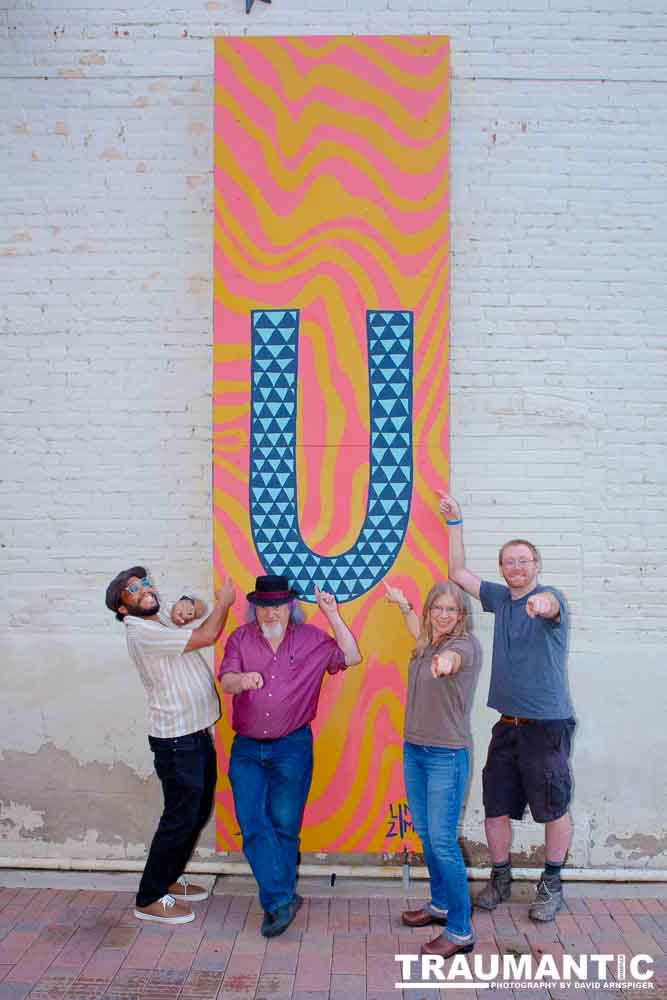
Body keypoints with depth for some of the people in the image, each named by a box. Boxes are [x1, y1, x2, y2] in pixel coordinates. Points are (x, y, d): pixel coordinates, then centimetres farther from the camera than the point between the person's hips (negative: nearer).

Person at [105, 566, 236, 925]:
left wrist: (186, 605, -5)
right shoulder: (142, 633, -20)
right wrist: (224, 601, -4)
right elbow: (206, 636, -20)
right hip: (176, 742, -9)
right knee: (180, 817, -1)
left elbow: (200, 610, 19)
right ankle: (150, 899, 12)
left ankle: (168, 878, 33)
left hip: (198, 735, 9)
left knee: (198, 812, 18)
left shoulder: (162, 619, 8)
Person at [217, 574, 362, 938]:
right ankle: (282, 900, 0)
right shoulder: (240, 639, 3)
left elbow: (351, 657, -3)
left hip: (292, 748, -1)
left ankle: (275, 903, 20)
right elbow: (225, 682, -8)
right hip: (246, 749, 1)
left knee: (284, 825, 6)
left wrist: (332, 615, -9)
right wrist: (242, 679, -32)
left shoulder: (311, 640, 2)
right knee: (252, 823, -7)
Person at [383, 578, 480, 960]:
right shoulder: (425, 645, 7)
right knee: (424, 834, 17)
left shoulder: (466, 645, -15)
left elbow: (453, 656, -42)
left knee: (442, 841, -7)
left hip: (447, 756, -8)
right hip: (413, 749, 8)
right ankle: (440, 904, 35)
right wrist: (402, 603, 47)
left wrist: (445, 661, -64)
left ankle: (460, 931, 3)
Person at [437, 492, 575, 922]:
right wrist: (455, 522, 12)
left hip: (548, 724, -6)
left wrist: (541, 603, -60)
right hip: (507, 723, 6)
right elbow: (459, 572, 17)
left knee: (554, 807, 5)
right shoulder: (500, 597, 10)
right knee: (496, 805, 11)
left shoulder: (551, 598, -10)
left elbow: (550, 606, -35)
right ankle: (500, 878, 28)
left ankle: (552, 885, 23)